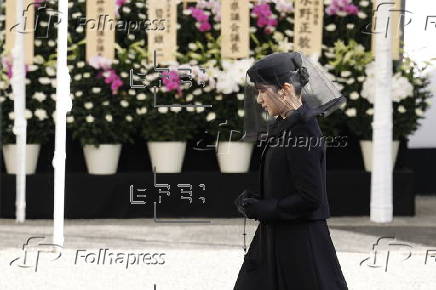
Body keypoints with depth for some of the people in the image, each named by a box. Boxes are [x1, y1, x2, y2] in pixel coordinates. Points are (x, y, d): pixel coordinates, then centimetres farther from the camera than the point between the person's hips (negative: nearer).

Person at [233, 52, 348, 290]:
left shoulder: (302, 132, -18)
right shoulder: (283, 127, 10)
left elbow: (310, 198, -22)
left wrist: (260, 209, -16)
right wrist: (254, 199, 3)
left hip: (301, 243, -10)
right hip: (276, 238, 10)